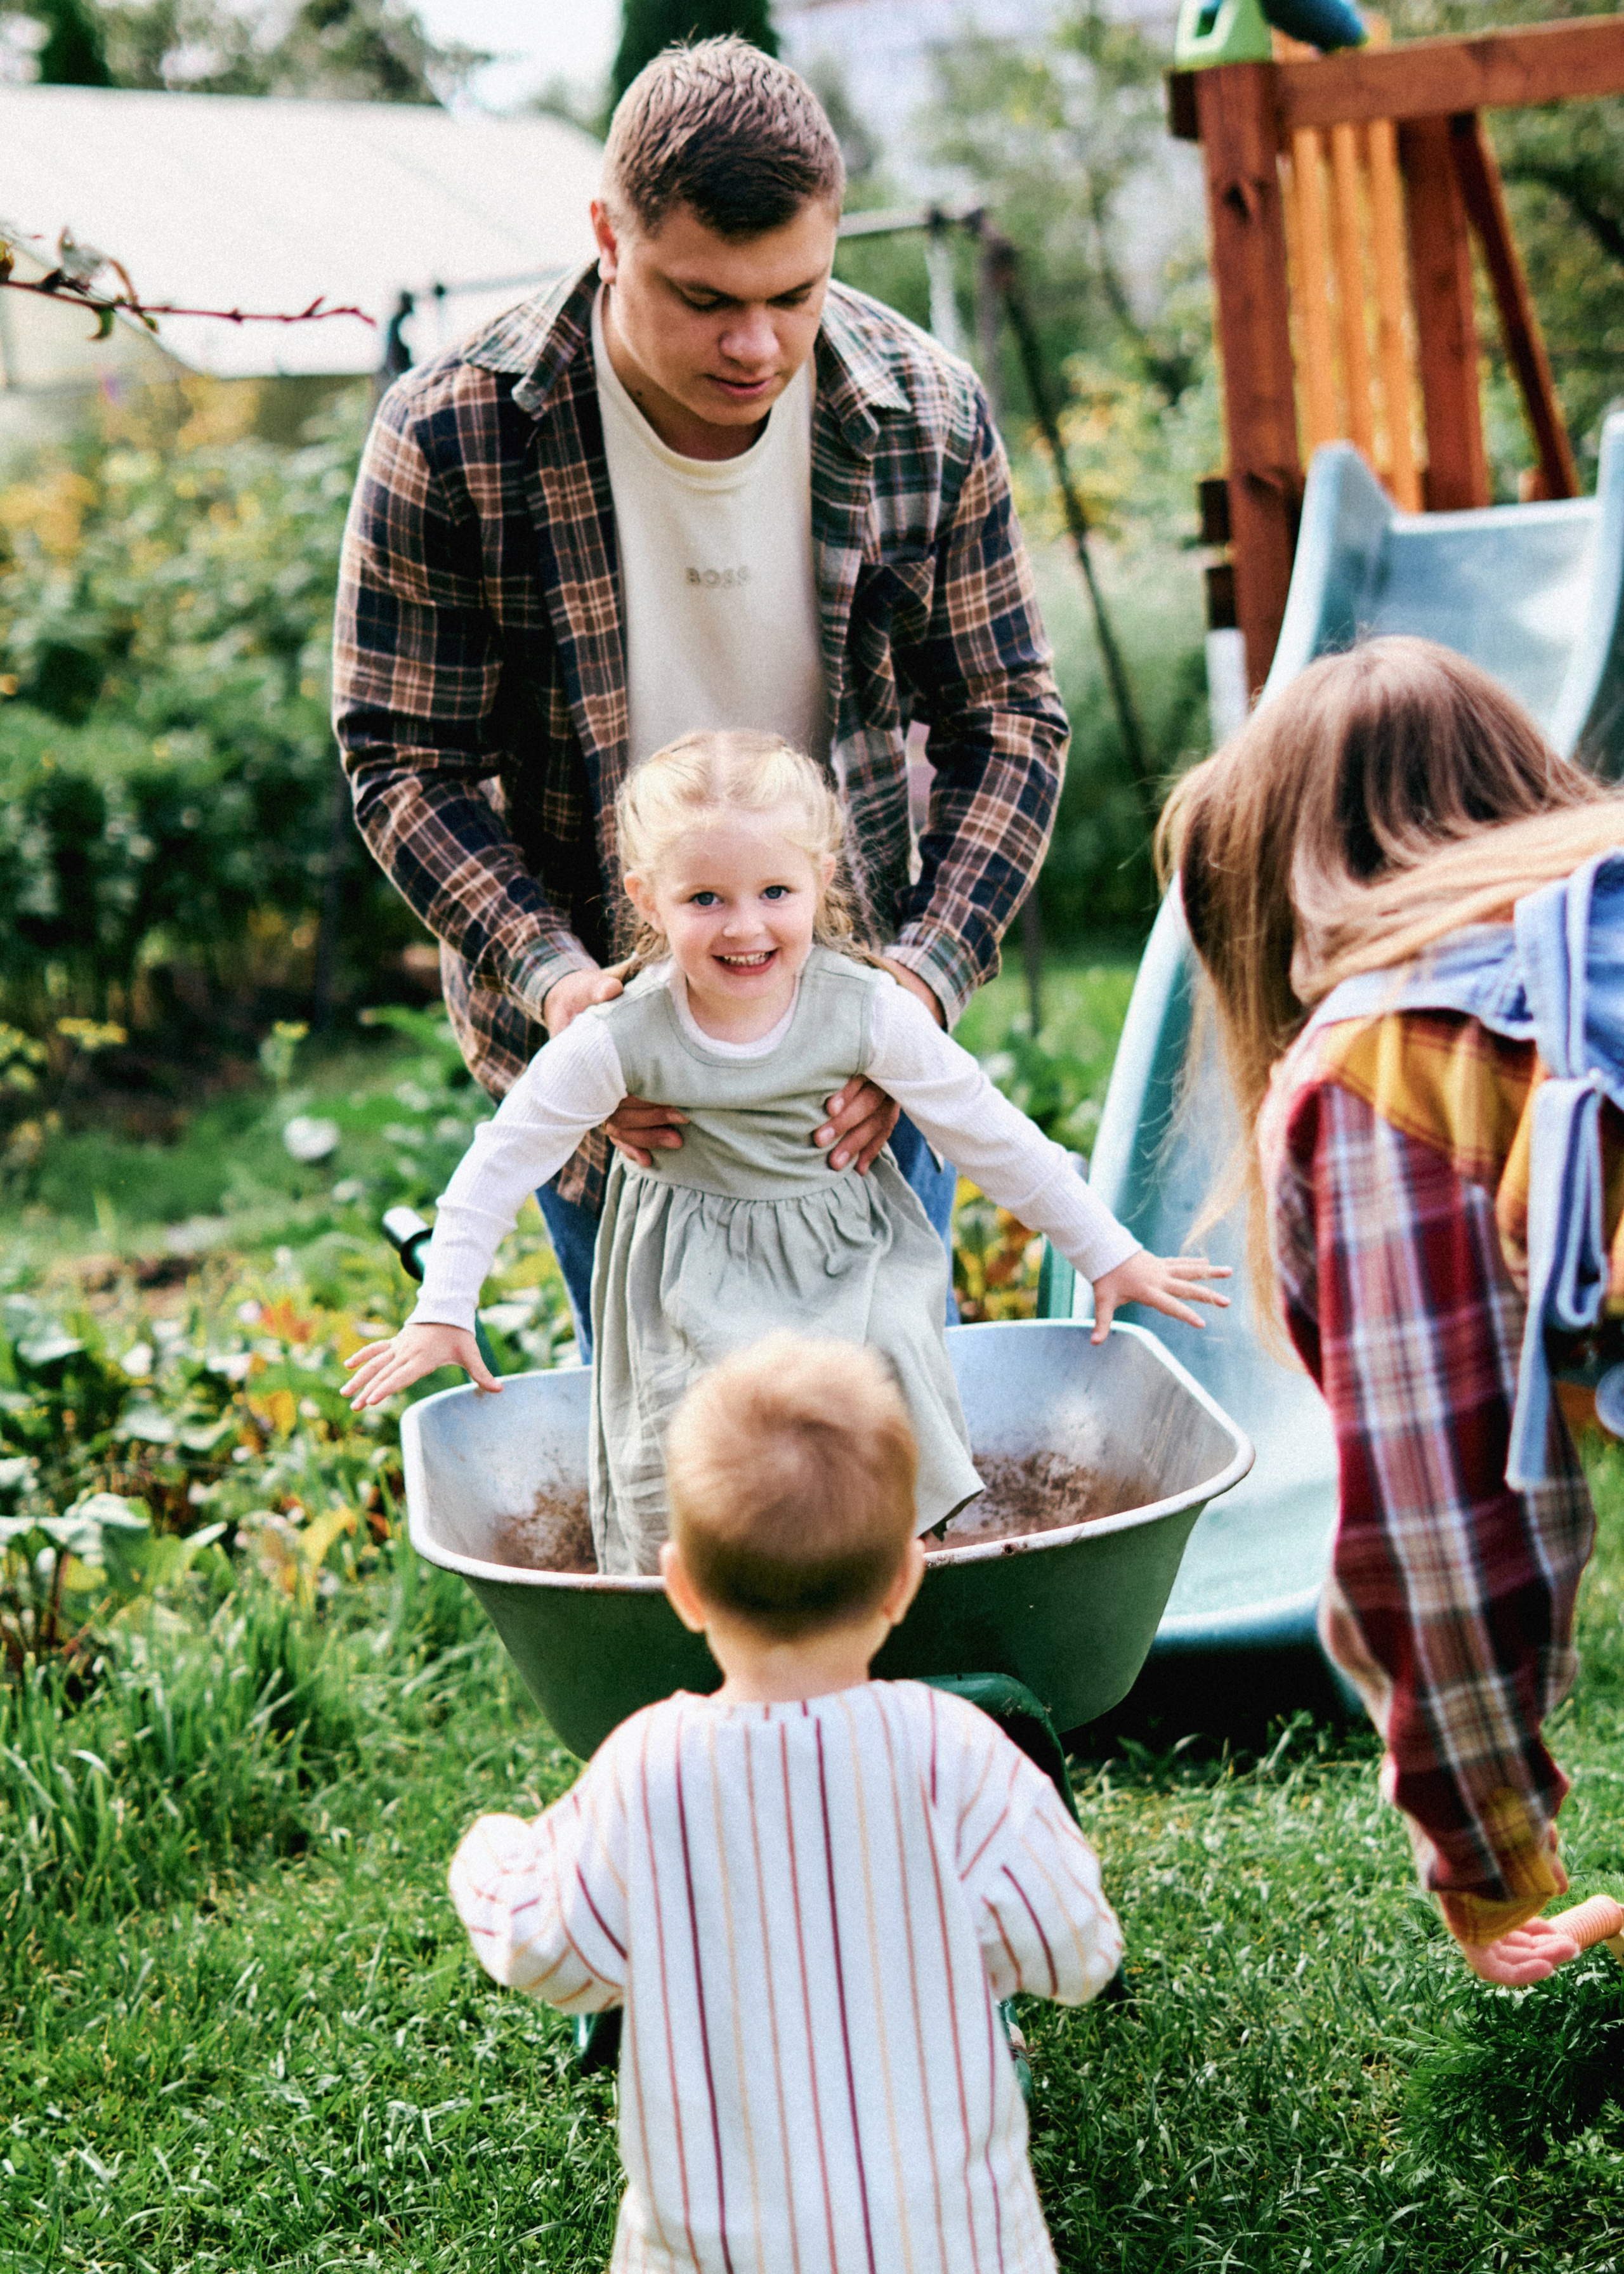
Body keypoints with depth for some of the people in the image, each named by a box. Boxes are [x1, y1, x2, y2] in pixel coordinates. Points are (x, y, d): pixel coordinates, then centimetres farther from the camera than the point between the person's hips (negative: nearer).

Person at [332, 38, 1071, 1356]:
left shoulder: (928, 418, -13)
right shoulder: (451, 441, -20)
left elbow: (1010, 721, -5)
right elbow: (403, 762, -12)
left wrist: (929, 973, -19)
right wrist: (549, 974, -26)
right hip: (596, 1023, -2)